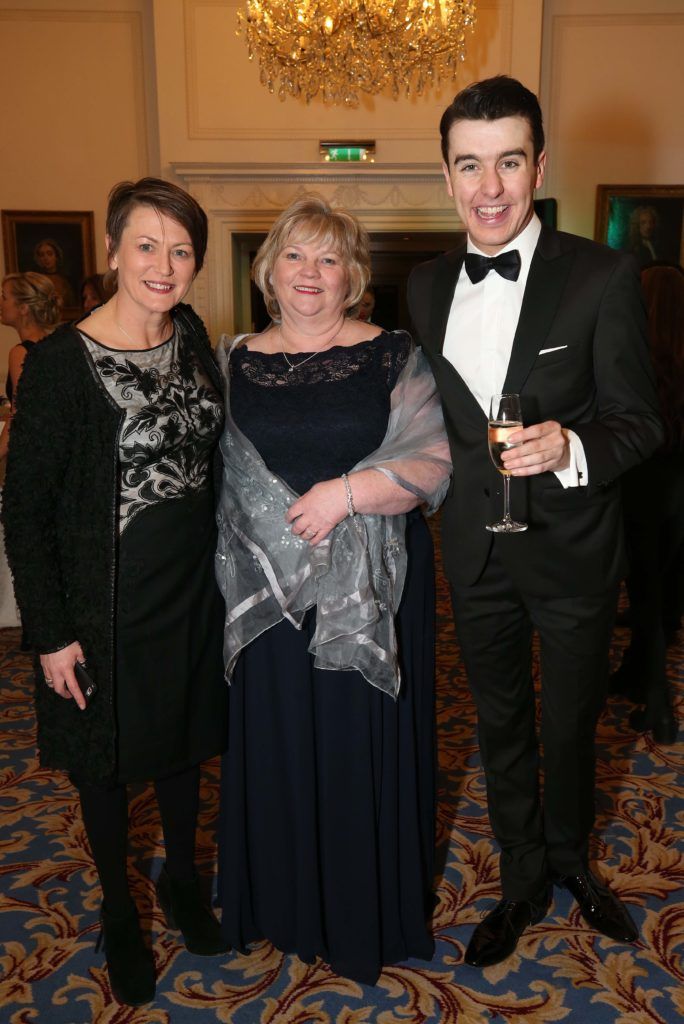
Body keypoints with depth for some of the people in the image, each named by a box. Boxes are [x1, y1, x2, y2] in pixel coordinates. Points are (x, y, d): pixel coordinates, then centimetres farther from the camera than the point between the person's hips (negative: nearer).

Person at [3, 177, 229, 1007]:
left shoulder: (191, 334, 0)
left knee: (184, 740, 22)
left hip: (193, 588, 5)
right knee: (106, 760, 15)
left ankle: (182, 884, 47)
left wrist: (226, 565, 8)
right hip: (105, 604, -5)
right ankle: (119, 915, 40)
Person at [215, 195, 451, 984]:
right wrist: (241, 567, 2)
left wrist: (345, 492, -20)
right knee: (278, 748, 13)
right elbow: (217, 476, 11)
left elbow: (434, 465, -8)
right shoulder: (233, 365, 8)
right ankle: (285, 902, 37)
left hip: (369, 593, -2)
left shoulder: (392, 359, -1)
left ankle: (370, 911, 33)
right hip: (269, 595, 2)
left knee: (364, 747, 10)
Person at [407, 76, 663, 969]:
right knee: (500, 726, 19)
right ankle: (523, 882, 43)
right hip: (475, 553, 3)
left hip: (571, 550, -3)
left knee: (571, 725, 18)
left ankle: (570, 858, 49)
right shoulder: (426, 285, 1)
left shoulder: (603, 276, -12)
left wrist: (571, 448, -30)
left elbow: (640, 420, -11)